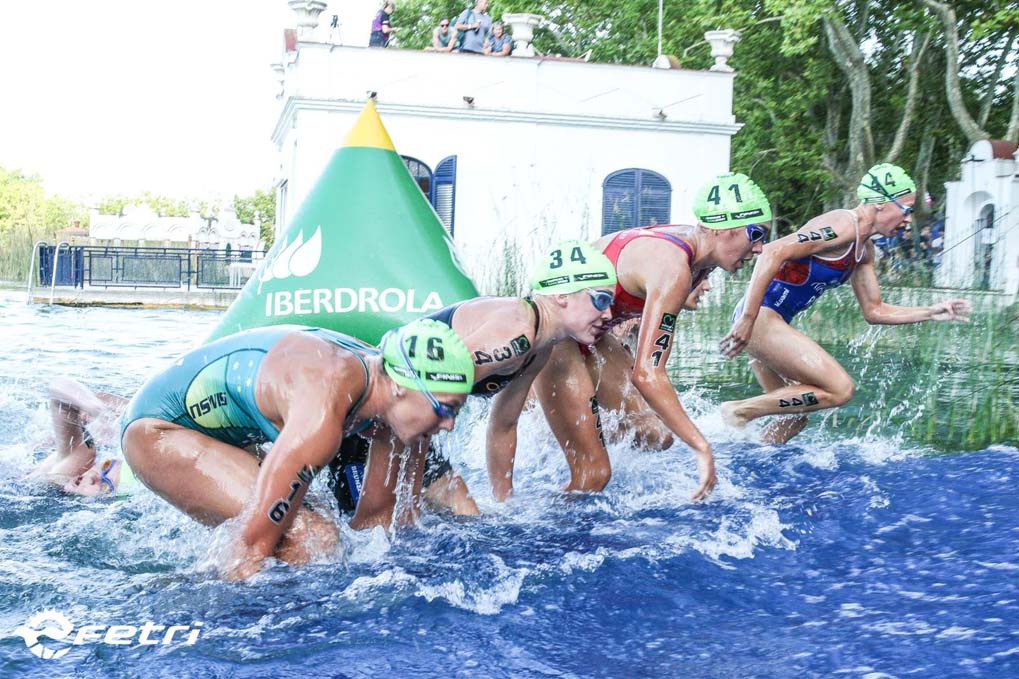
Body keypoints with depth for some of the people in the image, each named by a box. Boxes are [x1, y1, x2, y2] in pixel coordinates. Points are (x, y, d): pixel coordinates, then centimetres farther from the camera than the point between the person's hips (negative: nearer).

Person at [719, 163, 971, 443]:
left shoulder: (864, 251, 16)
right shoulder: (844, 225, -15)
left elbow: (874, 311, 25)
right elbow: (774, 252, -26)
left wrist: (931, 313, 15)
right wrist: (747, 318, -30)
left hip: (773, 324, 10)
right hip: (760, 316, -10)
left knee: (795, 415, 14)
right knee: (839, 389, -12)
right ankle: (739, 410, -8)